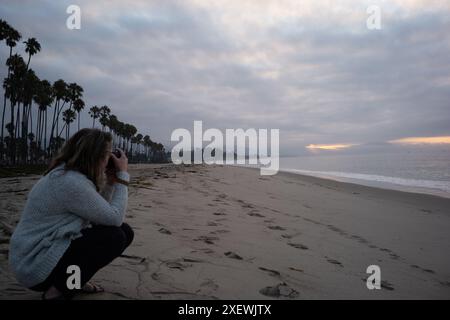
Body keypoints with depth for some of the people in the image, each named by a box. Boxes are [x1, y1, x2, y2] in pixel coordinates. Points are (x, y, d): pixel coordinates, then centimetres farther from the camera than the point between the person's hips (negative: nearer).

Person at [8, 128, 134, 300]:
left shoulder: (65, 174, 5)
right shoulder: (71, 182, -26)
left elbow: (102, 212, 8)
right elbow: (115, 218, -22)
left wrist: (111, 181, -2)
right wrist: (123, 175, -16)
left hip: (50, 247, 9)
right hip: (35, 266, -9)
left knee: (125, 231, 1)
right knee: (115, 237, -21)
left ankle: (75, 280, 13)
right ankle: (58, 291, -8)